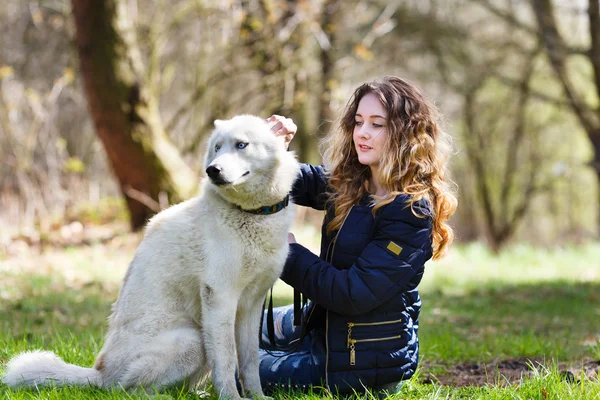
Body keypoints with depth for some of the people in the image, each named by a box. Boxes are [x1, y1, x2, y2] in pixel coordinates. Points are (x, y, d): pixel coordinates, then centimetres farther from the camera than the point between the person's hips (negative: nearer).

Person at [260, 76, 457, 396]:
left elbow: (354, 294, -28)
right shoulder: (348, 184, -3)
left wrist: (291, 253, -19)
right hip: (325, 323, 9)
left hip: (367, 361, -9)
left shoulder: (411, 212, -25)